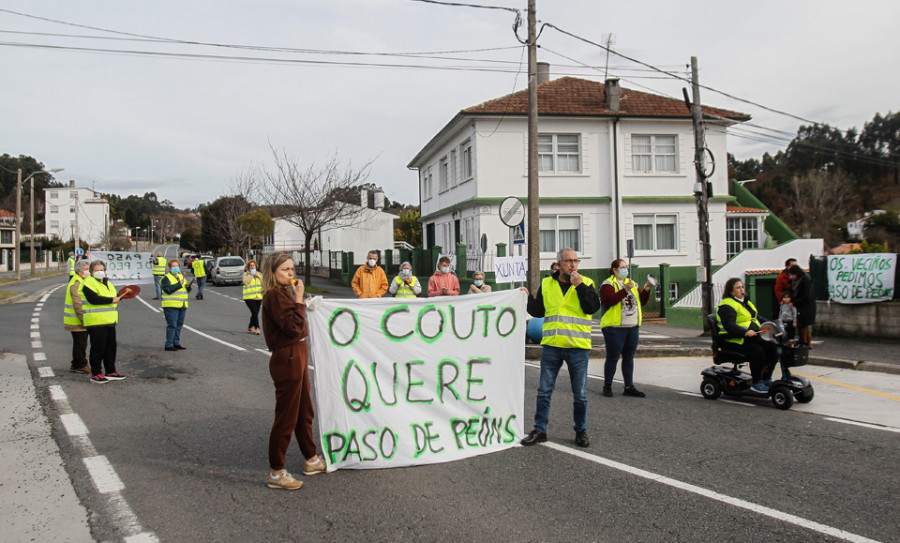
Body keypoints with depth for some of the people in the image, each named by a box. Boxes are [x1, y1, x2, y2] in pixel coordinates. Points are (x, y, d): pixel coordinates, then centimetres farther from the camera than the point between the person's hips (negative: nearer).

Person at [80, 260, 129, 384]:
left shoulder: (106, 283, 19)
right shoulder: (88, 283, -9)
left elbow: (114, 297, 28)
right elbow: (93, 299, -23)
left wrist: (122, 294, 11)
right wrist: (111, 300, -20)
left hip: (110, 322, 9)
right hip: (96, 322, -9)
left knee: (111, 347, 12)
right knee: (98, 348, -4)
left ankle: (110, 372, 22)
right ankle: (95, 374, 4)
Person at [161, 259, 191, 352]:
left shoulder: (181, 276, 19)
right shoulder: (166, 278, -4)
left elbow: (187, 291, 20)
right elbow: (168, 290, -20)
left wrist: (188, 286, -2)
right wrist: (179, 284, -22)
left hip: (182, 306, 7)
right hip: (171, 306, -7)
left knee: (179, 325, 12)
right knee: (171, 326, -7)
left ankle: (176, 343, 21)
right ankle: (169, 345, -3)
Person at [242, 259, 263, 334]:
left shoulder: (259, 274, 15)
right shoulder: (245, 274, 1)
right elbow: (245, 282, -17)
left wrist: (258, 276, -7)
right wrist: (251, 275, -10)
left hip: (258, 297, 5)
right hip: (249, 297, -5)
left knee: (255, 313, 7)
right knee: (254, 312, -17)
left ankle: (250, 327, 23)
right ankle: (257, 328, -13)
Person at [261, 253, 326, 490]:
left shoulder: (285, 293, 14)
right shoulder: (274, 296, -16)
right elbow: (293, 326, -25)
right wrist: (299, 299, -20)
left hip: (297, 357, 10)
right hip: (287, 359, -10)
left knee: (305, 412, 21)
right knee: (286, 417, -2)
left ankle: (312, 460, 36)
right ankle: (276, 473, 9)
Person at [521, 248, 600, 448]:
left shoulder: (585, 283, 3)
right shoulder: (546, 284, 9)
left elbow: (593, 307, -12)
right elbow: (538, 311, 14)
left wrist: (579, 285, -17)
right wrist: (528, 298, -1)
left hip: (578, 347, -2)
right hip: (551, 345, 2)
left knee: (580, 394, 7)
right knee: (544, 391, 6)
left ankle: (581, 431, 22)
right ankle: (539, 430, 17)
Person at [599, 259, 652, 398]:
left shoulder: (632, 283, 18)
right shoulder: (608, 284, -4)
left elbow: (642, 302, 14)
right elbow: (610, 300, -21)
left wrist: (646, 291, -3)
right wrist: (625, 290, -27)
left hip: (633, 327, 7)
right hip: (614, 327, -6)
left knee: (629, 357, 9)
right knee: (613, 358, -2)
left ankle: (629, 387, 13)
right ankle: (607, 387, 9)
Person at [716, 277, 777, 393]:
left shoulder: (746, 303, 22)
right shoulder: (726, 306, -10)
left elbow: (757, 318, 29)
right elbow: (729, 325, -22)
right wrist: (745, 332, -36)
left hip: (753, 336, 9)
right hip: (735, 340, -9)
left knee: (772, 348, -11)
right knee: (758, 351, -29)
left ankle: (766, 379, -1)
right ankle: (756, 383, -17)